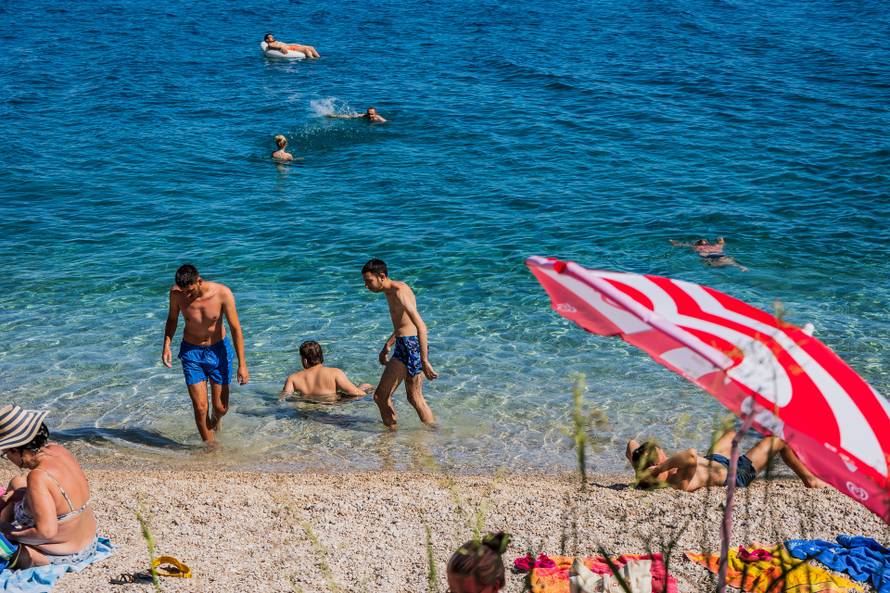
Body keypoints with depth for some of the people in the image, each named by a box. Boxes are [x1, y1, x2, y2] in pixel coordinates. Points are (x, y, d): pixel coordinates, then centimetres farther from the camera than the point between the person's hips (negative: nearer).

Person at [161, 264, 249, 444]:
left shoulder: (222, 293, -23)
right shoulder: (176, 293, -17)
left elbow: (236, 329, -15)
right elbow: (172, 319, 5)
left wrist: (242, 364, -14)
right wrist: (166, 345, -10)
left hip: (218, 350, -1)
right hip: (191, 352, 1)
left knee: (221, 408, 4)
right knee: (200, 408, -5)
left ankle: (216, 417, 41)